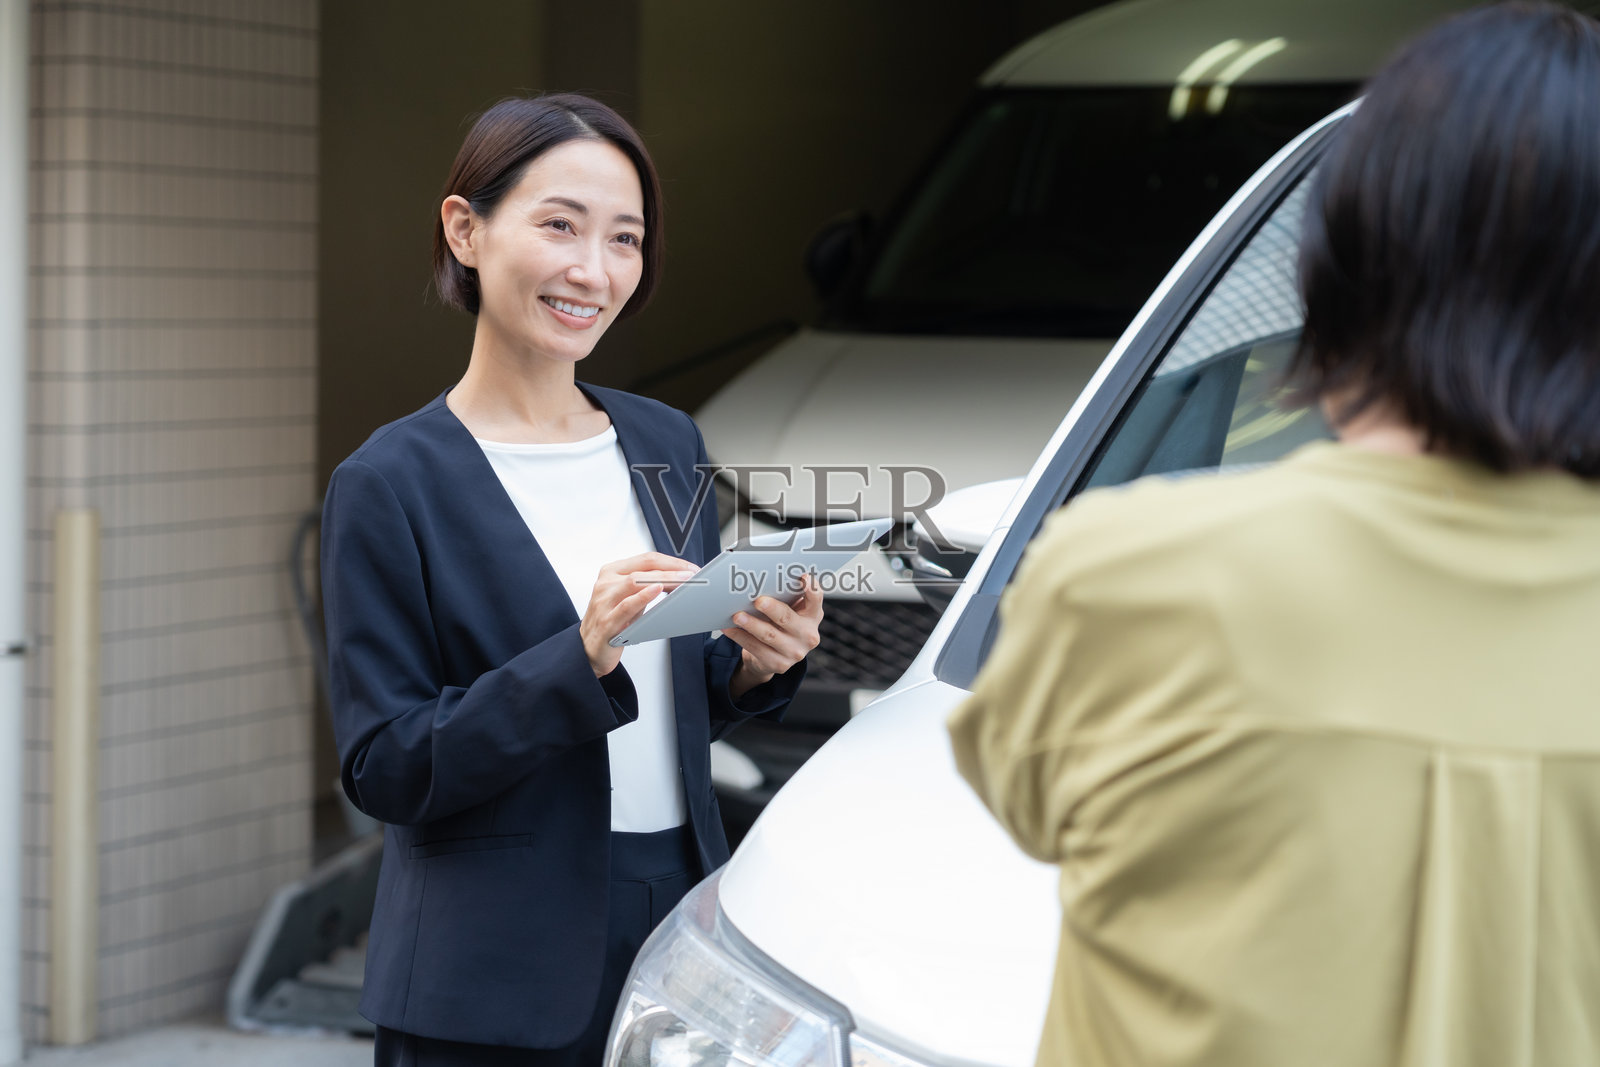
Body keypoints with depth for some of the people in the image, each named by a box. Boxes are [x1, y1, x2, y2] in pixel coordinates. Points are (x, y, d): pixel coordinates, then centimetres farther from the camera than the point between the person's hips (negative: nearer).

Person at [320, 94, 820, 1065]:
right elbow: (384, 768, -12)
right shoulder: (393, 484, -8)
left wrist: (759, 663, -5)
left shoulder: (666, 445, 9)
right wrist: (581, 662, -22)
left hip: (681, 919, 5)